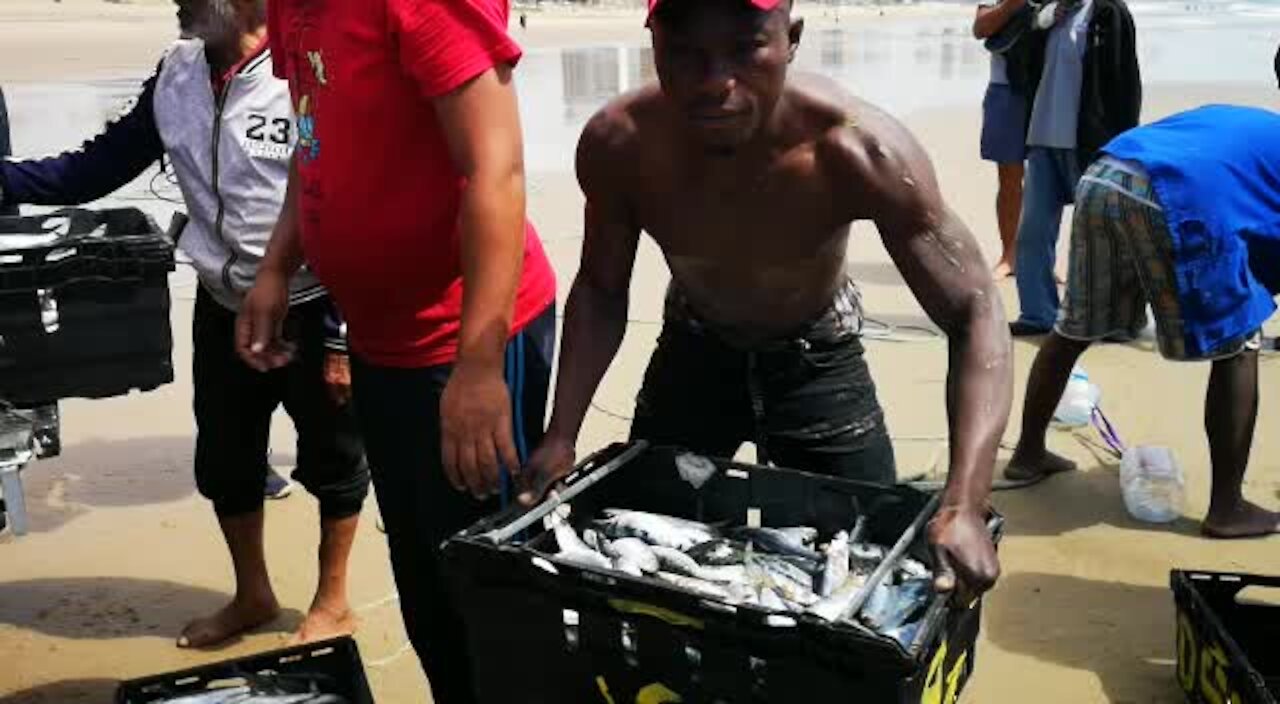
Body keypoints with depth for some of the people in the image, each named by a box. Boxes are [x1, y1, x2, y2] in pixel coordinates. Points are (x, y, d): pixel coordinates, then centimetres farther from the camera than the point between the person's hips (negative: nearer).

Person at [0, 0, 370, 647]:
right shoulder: (175, 76, 1)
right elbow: (98, 166, 5)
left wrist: (346, 334, -16)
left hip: (311, 314, -6)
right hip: (222, 313, 7)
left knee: (332, 462, 12)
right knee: (223, 463, 18)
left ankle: (333, 602, 33)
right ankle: (252, 595, 41)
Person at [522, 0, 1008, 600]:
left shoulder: (855, 150, -36)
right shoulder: (617, 144, -27)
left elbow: (973, 313, -30)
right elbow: (600, 291, -9)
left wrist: (964, 505, -43)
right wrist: (561, 436, -19)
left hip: (818, 363, -2)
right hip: (692, 349, 2)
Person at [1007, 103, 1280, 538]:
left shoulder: (1244, 127, 40)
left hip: (1100, 179, 7)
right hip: (1180, 198, -7)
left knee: (1074, 329, 23)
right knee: (1237, 346, 10)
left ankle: (1028, 453, 38)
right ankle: (1226, 510, 14)